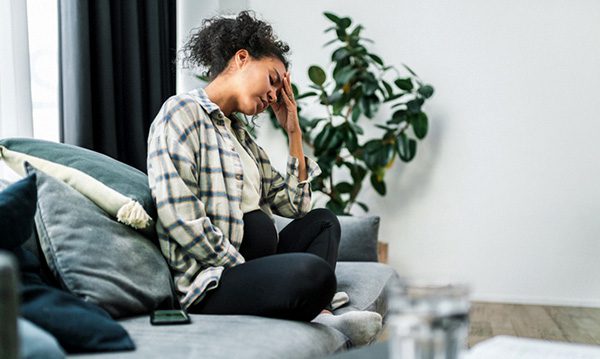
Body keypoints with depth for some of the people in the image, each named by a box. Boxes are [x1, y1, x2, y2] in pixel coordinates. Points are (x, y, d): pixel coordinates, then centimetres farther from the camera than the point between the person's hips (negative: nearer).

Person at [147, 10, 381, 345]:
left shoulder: (239, 133, 21)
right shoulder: (183, 112, -6)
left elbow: (296, 205, 20)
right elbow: (180, 219, -18)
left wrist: (294, 131, 15)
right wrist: (246, 269, -12)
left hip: (247, 262, 11)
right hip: (210, 282, -10)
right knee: (313, 272, -33)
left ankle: (319, 315, -9)